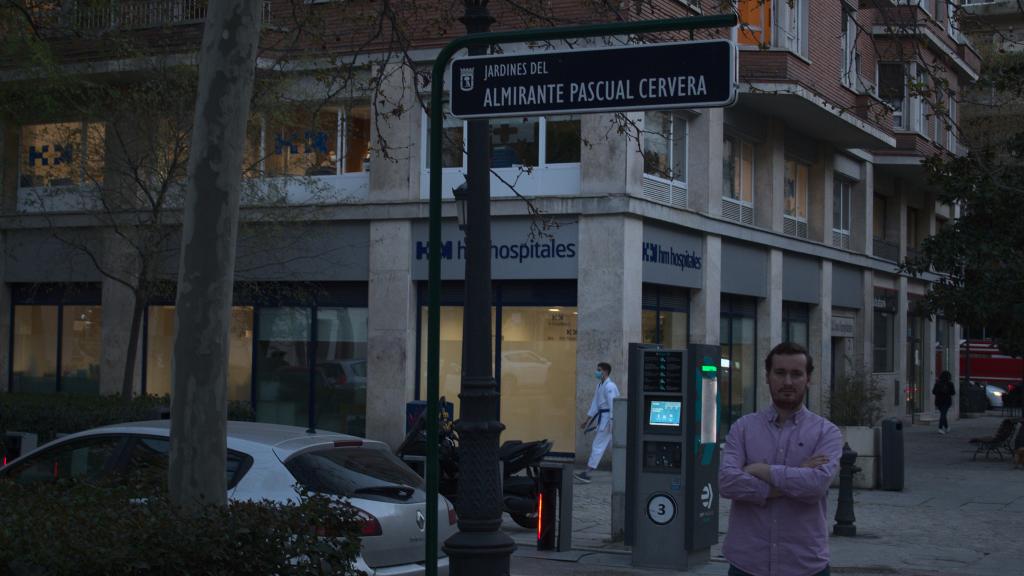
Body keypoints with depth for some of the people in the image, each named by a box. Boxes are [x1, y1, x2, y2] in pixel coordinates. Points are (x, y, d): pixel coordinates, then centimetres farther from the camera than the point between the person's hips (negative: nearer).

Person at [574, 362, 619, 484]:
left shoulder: (609, 387, -15)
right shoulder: (600, 385, 14)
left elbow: (612, 405, -20)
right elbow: (595, 404, 18)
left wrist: (611, 423, -24)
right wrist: (587, 419, 18)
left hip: (608, 418, -10)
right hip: (602, 417, 10)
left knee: (598, 446, -9)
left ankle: (587, 474, -10)